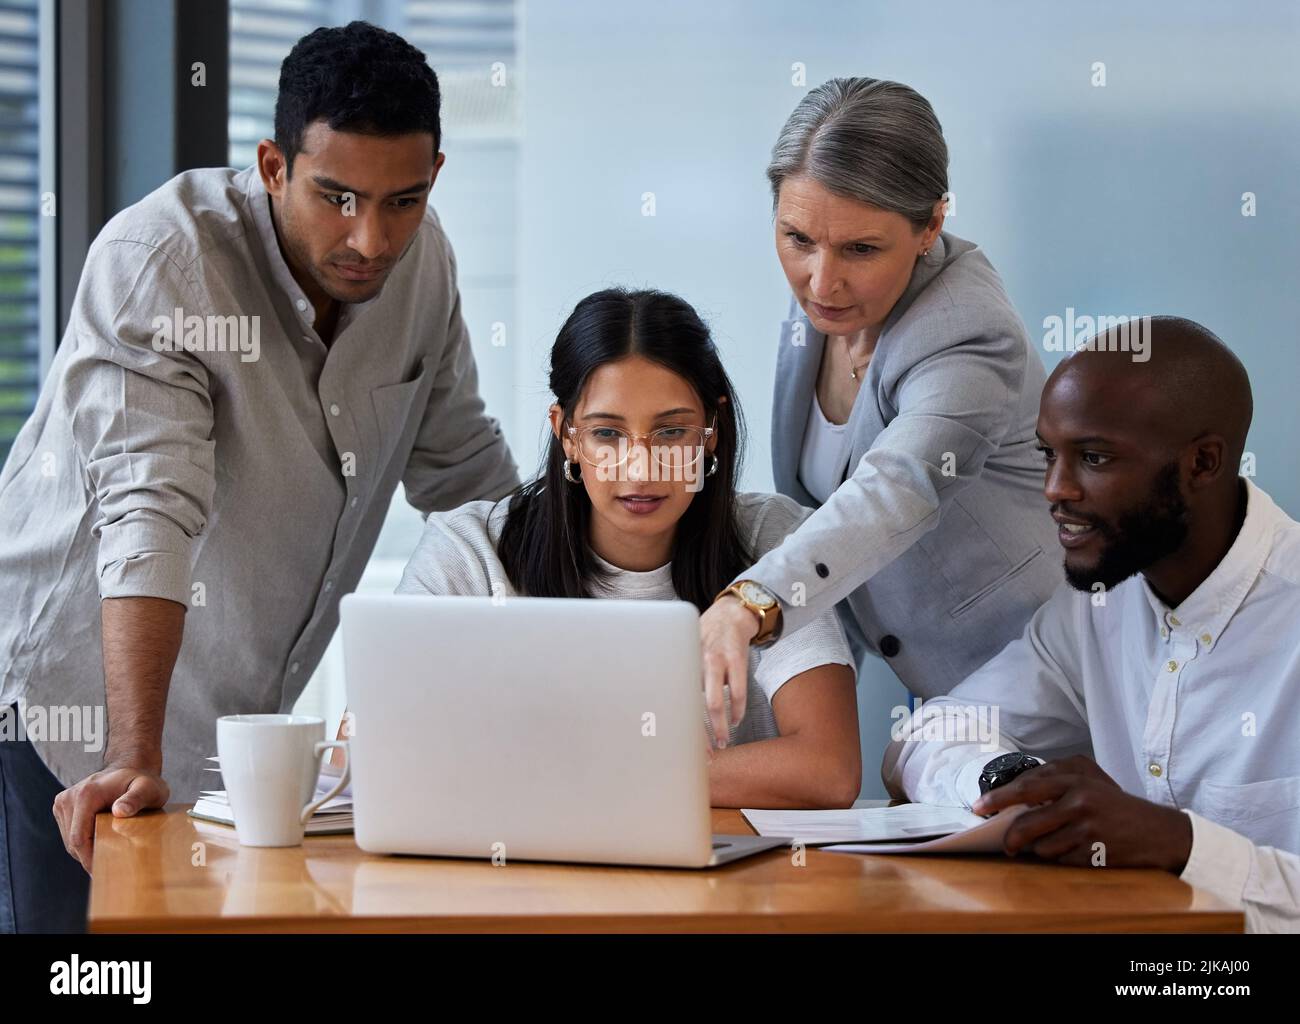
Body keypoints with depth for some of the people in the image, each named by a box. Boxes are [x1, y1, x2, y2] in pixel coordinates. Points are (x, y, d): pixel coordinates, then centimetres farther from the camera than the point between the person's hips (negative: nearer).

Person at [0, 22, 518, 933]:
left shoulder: (423, 260, -4)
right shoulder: (158, 260, -23)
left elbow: (463, 472, 8)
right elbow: (148, 514, -32)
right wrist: (134, 760, -39)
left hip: (248, 711, 5)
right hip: (81, 695, -5)